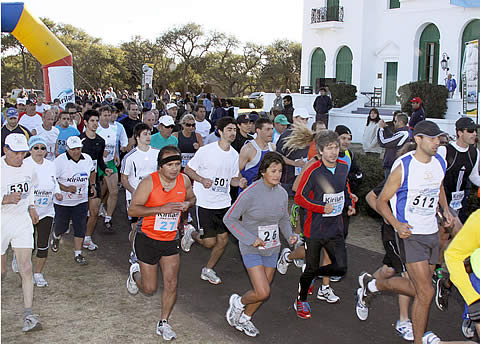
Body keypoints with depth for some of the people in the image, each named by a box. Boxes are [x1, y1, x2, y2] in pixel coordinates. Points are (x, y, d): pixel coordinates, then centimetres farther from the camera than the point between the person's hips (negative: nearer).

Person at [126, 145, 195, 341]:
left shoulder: (184, 180, -5)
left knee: (171, 285, -1)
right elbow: (132, 210, -19)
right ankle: (135, 273, 41)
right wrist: (162, 209, -28)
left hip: (170, 240, 3)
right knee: (149, 288, 7)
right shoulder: (149, 182, -18)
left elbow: (191, 198, 15)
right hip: (147, 238, -3)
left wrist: (187, 204, -10)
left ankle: (163, 323, 18)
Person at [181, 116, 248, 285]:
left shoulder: (234, 154, 5)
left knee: (223, 240, 5)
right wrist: (202, 180, -22)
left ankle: (208, 270, 26)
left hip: (224, 203, 6)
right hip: (205, 202, -5)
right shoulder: (206, 150, -13)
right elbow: (188, 169, -6)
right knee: (209, 242, -5)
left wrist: (239, 182, -6)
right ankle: (191, 233, 29)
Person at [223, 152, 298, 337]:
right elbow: (229, 219, -15)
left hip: (272, 249, 6)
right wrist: (251, 239, -20)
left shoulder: (282, 193, -3)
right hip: (251, 249, -6)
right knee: (263, 292, -13)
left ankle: (244, 318, 39)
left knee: (263, 291, 14)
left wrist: (289, 235, -6)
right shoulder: (251, 193, -20)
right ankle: (238, 302, 19)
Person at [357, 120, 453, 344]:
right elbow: (381, 202, -9)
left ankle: (371, 285, 34)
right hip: (410, 234, -7)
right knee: (425, 293, -10)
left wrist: (445, 209, 10)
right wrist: (396, 224, -23)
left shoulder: (440, 163, 4)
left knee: (416, 288, 13)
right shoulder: (402, 167, -16)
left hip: (432, 233, 7)